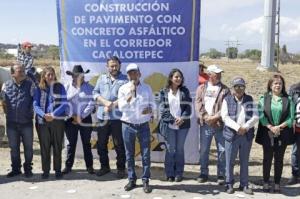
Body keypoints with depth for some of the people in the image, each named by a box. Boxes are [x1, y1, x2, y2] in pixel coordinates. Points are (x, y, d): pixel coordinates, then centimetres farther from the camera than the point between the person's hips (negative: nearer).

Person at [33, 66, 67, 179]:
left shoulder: (60, 87, 0)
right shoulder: (39, 89, 4)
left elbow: (64, 104, -5)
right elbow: (35, 105, -1)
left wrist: (53, 115, -17)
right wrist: (44, 115, -18)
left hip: (58, 121, -1)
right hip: (42, 121, 1)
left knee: (57, 147, 6)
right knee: (44, 147, 6)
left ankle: (58, 170, 15)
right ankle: (45, 170, 15)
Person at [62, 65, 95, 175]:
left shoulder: (89, 87, 0)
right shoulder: (67, 87, 5)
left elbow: (91, 104, -6)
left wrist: (81, 116, -11)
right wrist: (73, 116, -10)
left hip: (85, 119, -1)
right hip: (71, 119, 1)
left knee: (86, 143, 7)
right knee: (71, 143, 7)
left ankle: (89, 166, 15)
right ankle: (68, 166, 15)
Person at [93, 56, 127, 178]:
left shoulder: (125, 79, 3)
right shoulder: (102, 78, 13)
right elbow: (95, 93, 5)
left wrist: (112, 105, -15)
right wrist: (105, 102, -12)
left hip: (118, 117, -3)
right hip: (102, 117, 4)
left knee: (119, 145, 3)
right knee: (101, 144, 11)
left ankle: (121, 168, 17)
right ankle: (104, 166, 27)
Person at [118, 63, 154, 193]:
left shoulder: (147, 88, 3)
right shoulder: (123, 89, 0)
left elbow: (152, 104, 4)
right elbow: (121, 107, -11)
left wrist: (149, 110, -18)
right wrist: (131, 93, -18)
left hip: (143, 125, 0)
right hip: (128, 125, 0)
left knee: (146, 154, 1)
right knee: (129, 155, 8)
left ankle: (145, 181, 10)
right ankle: (131, 180, 19)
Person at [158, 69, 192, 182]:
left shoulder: (184, 91, 7)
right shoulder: (164, 92, 3)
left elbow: (188, 107, 1)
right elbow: (163, 108, -3)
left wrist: (182, 118, -13)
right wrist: (173, 119, -13)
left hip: (183, 124, 1)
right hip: (169, 125, -1)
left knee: (180, 149, 6)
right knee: (170, 149, 2)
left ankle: (179, 173, 15)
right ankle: (170, 173, 12)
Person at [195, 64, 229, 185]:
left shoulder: (225, 90, 4)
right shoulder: (201, 88, 9)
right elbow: (198, 104, 0)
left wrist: (216, 117, -16)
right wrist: (206, 117, -13)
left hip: (220, 124, -1)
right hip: (205, 124, 2)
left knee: (222, 150, 2)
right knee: (203, 150, 9)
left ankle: (221, 175, 14)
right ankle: (203, 173, 22)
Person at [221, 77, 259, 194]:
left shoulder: (250, 100, 8)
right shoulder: (227, 100, 3)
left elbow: (255, 117, 2)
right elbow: (225, 117, -7)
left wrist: (245, 127, -13)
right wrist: (237, 127, -17)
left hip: (247, 135, 2)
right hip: (231, 135, -2)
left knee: (245, 161, 9)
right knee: (230, 161, 3)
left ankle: (244, 185, 18)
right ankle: (229, 184, 15)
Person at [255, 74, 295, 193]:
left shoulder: (288, 100, 3)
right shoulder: (264, 99, 3)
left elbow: (291, 117, -2)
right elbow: (261, 115, -5)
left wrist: (279, 127, -14)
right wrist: (271, 127, -15)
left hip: (283, 134, 1)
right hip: (267, 133, -1)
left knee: (279, 159, 8)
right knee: (267, 158, 7)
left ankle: (277, 183, 18)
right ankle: (266, 182, 18)